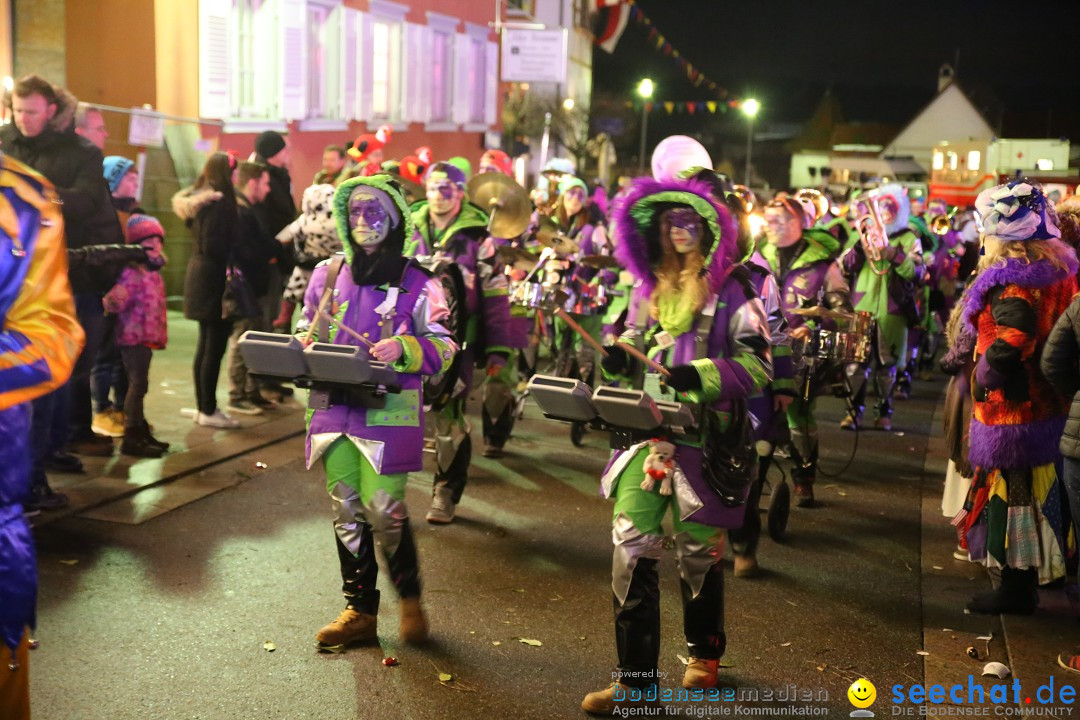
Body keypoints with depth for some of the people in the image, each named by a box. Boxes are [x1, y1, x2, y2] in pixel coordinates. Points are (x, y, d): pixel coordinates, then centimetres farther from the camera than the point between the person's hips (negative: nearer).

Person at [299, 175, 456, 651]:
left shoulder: (416, 282, -2)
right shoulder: (327, 274, 11)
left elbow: (442, 347, -4)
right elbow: (307, 333, 21)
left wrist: (403, 348, -22)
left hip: (389, 412, -4)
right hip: (335, 408, 4)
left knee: (383, 510, -8)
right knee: (346, 512, 7)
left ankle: (410, 598, 17)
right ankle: (360, 610, 20)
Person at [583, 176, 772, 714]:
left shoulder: (730, 287, -3)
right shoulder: (650, 286, 14)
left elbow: (757, 364, -8)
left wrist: (702, 376, -23)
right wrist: (620, 355, 2)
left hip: (702, 437, -4)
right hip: (644, 432, 4)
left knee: (699, 554, 9)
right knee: (631, 551, -4)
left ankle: (703, 654, 34)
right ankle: (634, 677, 3)